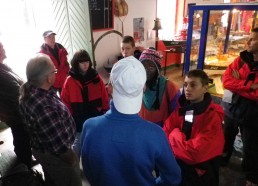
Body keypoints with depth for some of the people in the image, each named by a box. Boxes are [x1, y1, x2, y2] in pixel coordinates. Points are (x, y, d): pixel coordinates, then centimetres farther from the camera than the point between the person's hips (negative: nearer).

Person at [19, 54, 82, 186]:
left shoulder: (29, 89, -12)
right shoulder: (44, 107, -40)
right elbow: (59, 145, -30)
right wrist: (72, 159, -15)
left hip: (43, 149, 8)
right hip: (55, 156, -8)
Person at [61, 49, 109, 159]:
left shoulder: (96, 78, -2)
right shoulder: (70, 81, -7)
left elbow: (104, 97, 2)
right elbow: (65, 101, -3)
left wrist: (105, 112, 2)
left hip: (95, 118, 2)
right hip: (78, 120, -2)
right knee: (78, 144, 13)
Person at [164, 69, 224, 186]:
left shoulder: (213, 117, -23)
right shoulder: (181, 109, -4)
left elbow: (195, 152, -30)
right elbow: (165, 135, -8)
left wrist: (175, 135, -17)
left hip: (200, 176, -5)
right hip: (178, 168, 5)